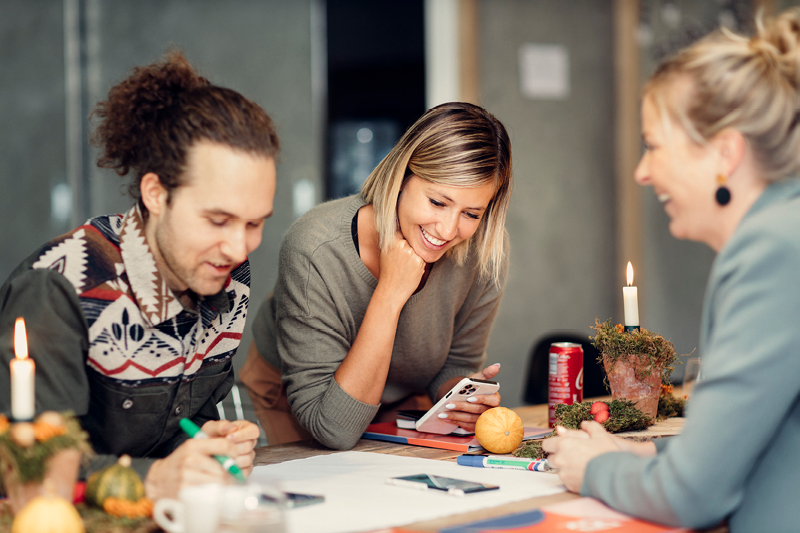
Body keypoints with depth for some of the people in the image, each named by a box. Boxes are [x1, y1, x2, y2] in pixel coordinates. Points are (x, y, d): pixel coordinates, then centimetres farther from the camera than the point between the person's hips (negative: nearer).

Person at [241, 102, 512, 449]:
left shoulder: (485, 252, -21)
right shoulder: (316, 251, -34)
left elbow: (456, 363, -3)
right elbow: (335, 430, -34)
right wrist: (389, 294, -39)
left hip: (403, 401, 4)